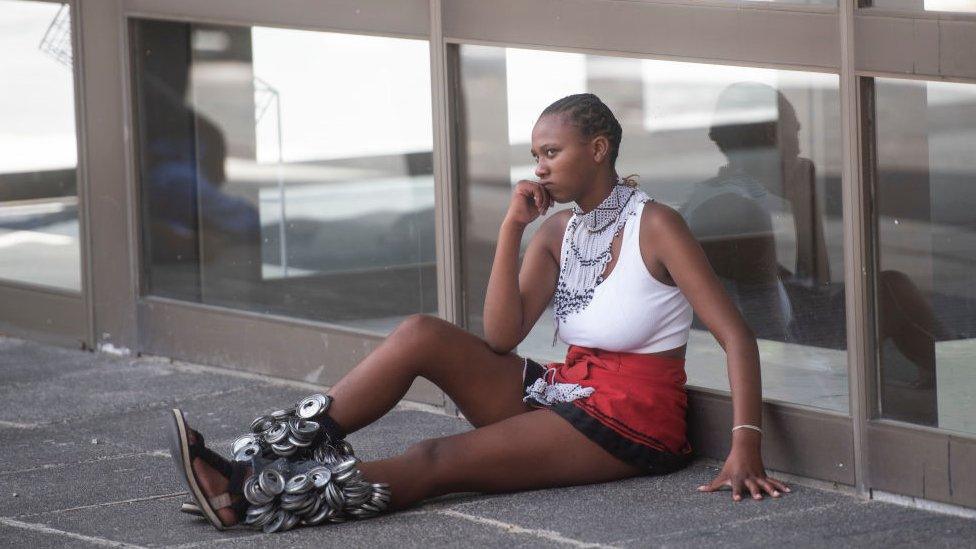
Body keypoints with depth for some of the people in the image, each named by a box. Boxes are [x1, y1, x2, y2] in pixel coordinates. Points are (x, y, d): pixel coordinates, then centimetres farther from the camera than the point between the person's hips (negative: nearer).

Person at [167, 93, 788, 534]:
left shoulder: (655, 226, -10)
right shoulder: (559, 230, 10)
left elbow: (736, 336, -15)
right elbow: (501, 337, 1)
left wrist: (746, 449, -25)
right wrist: (512, 229, -8)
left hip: (632, 419, -7)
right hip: (563, 390, 7)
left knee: (438, 461, -22)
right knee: (423, 334, -11)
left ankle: (256, 499, -34)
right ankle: (268, 459, -17)